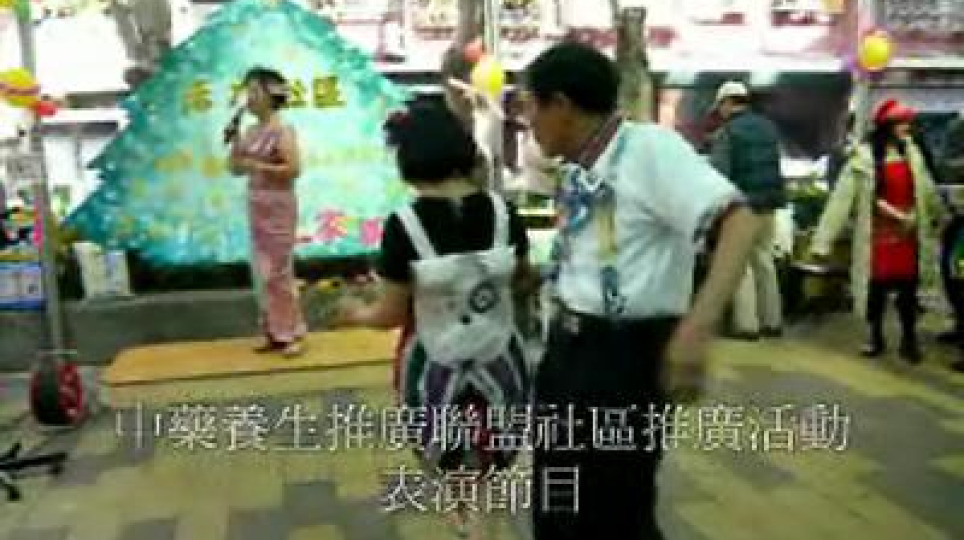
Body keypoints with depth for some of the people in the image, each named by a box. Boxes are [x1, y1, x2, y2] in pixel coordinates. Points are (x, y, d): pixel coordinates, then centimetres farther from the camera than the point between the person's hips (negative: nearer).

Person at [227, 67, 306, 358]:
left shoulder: (283, 130, -10)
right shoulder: (251, 132, 11)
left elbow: (293, 169, -19)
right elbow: (236, 169, 14)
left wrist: (258, 166, -18)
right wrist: (234, 142, 0)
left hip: (279, 205, -8)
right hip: (256, 205, 8)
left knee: (279, 270, -4)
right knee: (262, 271, 10)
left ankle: (293, 334, 7)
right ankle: (275, 333, 19)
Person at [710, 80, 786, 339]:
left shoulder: (727, 132, -11)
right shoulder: (768, 126, 11)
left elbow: (718, 172, -16)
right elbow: (773, 164, 17)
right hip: (768, 203, 7)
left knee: (741, 265, 0)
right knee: (764, 261, 15)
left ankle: (747, 324, 0)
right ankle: (772, 321, 20)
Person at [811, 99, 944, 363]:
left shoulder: (912, 153, 5)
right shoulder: (864, 157, -10)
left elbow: (927, 191, 17)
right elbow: (842, 197, -14)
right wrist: (823, 240, -19)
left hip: (908, 234, 3)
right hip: (878, 234, -3)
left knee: (908, 288, 6)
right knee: (876, 288, 6)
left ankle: (909, 340, 22)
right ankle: (876, 338, 24)